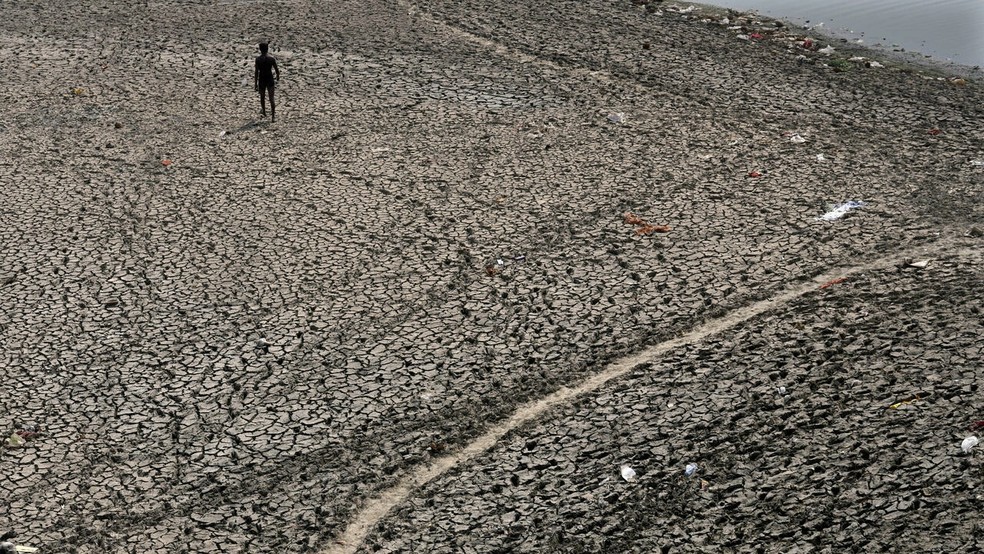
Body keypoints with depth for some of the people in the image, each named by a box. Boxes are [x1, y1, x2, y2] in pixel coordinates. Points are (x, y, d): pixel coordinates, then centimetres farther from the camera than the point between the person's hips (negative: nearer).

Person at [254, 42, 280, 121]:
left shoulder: (258, 59, -12)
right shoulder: (272, 58, -6)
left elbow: (256, 72, -13)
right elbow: (277, 70, -1)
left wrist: (255, 84, -9)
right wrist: (278, 79, 18)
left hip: (262, 80, -1)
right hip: (270, 80, 1)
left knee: (262, 97, 22)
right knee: (271, 99, 2)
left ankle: (264, 112, 41)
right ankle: (273, 116, -3)